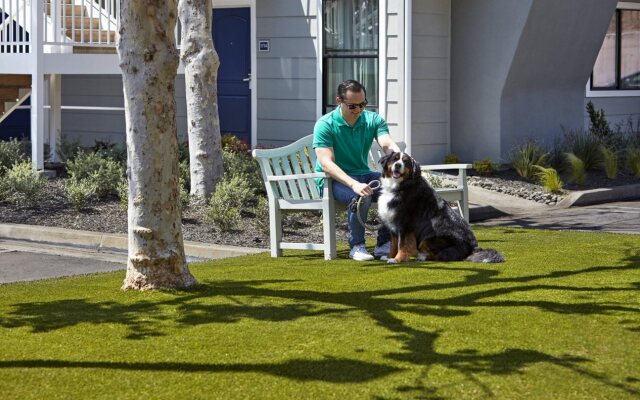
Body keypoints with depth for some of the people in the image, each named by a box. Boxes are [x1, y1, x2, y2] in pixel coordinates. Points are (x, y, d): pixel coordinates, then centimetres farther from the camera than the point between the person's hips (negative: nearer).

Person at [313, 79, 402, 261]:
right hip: (334, 179, -5)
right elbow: (326, 163, -24)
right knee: (361, 196, -35)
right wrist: (354, 184, -39)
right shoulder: (325, 125, -13)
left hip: (363, 175, 5)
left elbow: (388, 145, -17)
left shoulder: (373, 120, 1)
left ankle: (384, 244, -9)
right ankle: (357, 246, -15)